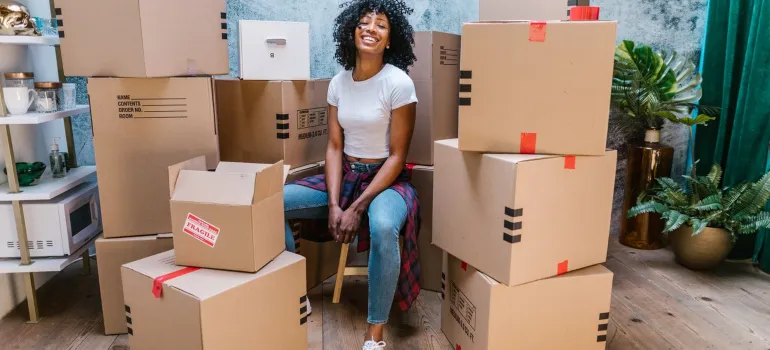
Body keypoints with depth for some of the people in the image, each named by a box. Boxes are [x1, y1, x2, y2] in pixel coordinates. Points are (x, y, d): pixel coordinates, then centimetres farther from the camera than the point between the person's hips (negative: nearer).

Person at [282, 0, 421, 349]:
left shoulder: (398, 83, -14)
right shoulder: (339, 82, 3)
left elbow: (397, 156, -14)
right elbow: (333, 147, 2)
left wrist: (357, 208, -20)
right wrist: (333, 203, -12)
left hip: (386, 179, -5)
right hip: (345, 176, 6)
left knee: (382, 228, -39)